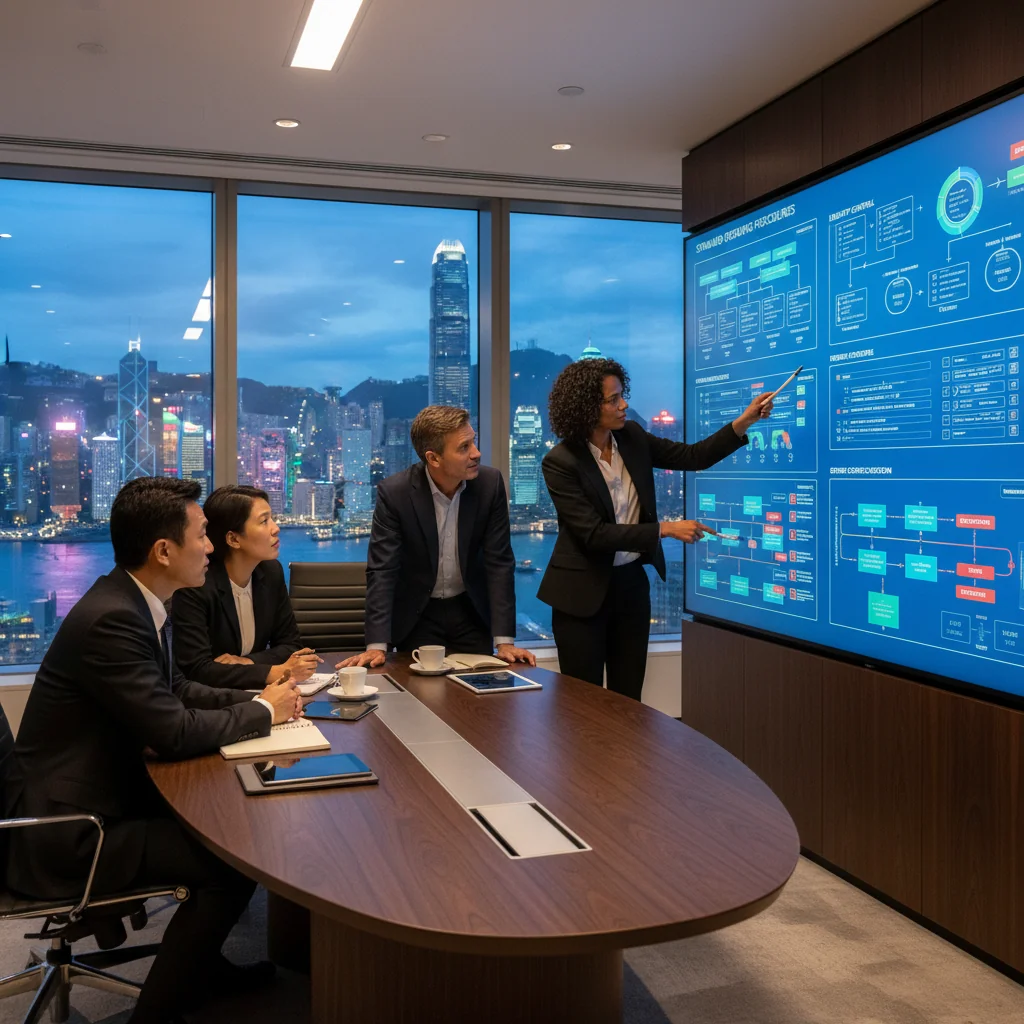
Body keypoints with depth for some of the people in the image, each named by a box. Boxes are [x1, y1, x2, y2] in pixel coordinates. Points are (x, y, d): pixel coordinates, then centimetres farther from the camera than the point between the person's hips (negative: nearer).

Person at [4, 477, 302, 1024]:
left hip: (108, 789, 10)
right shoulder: (111, 619, -27)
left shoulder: (134, 601, 2)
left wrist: (256, 699, -1)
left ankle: (200, 963, 31)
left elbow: (176, 689, 13)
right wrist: (265, 712, -11)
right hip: (66, 830, -10)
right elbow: (176, 731, -27)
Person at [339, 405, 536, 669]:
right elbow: (382, 570, -20)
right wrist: (377, 646, -29)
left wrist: (505, 640, -18)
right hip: (417, 615, -2)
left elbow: (499, 562, -12)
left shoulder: (490, 483, -14)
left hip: (472, 612, 2)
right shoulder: (395, 492, -20)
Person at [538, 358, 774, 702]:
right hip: (583, 592, -5)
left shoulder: (632, 437, -1)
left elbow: (693, 456, 4)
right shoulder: (560, 462, -18)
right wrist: (665, 529, -23)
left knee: (628, 699, 13)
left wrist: (743, 422, -9)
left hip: (631, 584, 6)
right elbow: (594, 533, -23)